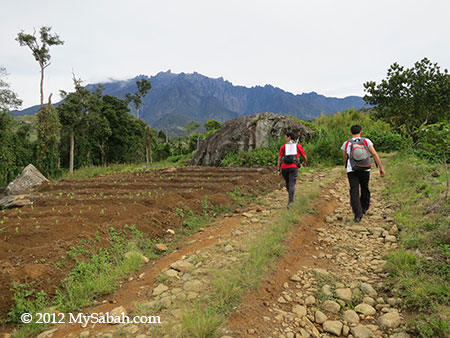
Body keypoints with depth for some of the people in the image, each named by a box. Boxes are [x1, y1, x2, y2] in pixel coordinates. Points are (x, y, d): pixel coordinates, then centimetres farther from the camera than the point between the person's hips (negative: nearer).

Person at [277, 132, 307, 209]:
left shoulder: (283, 146, 7)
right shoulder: (299, 146, 7)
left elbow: (279, 159, 1)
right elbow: (304, 157, 12)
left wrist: (279, 170, 5)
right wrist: (304, 163, 36)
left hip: (284, 168, 2)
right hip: (293, 167, -1)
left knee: (287, 182, 24)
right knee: (292, 185, -3)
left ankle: (291, 199, 31)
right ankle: (290, 202, -17)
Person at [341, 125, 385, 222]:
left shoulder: (346, 144, 4)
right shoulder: (366, 141, 2)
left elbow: (345, 159, 13)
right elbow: (375, 154, -4)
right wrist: (381, 168, -1)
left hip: (352, 170, -1)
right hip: (365, 170, 1)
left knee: (354, 191, -3)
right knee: (365, 188, 20)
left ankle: (358, 214, -13)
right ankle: (364, 208, 36)